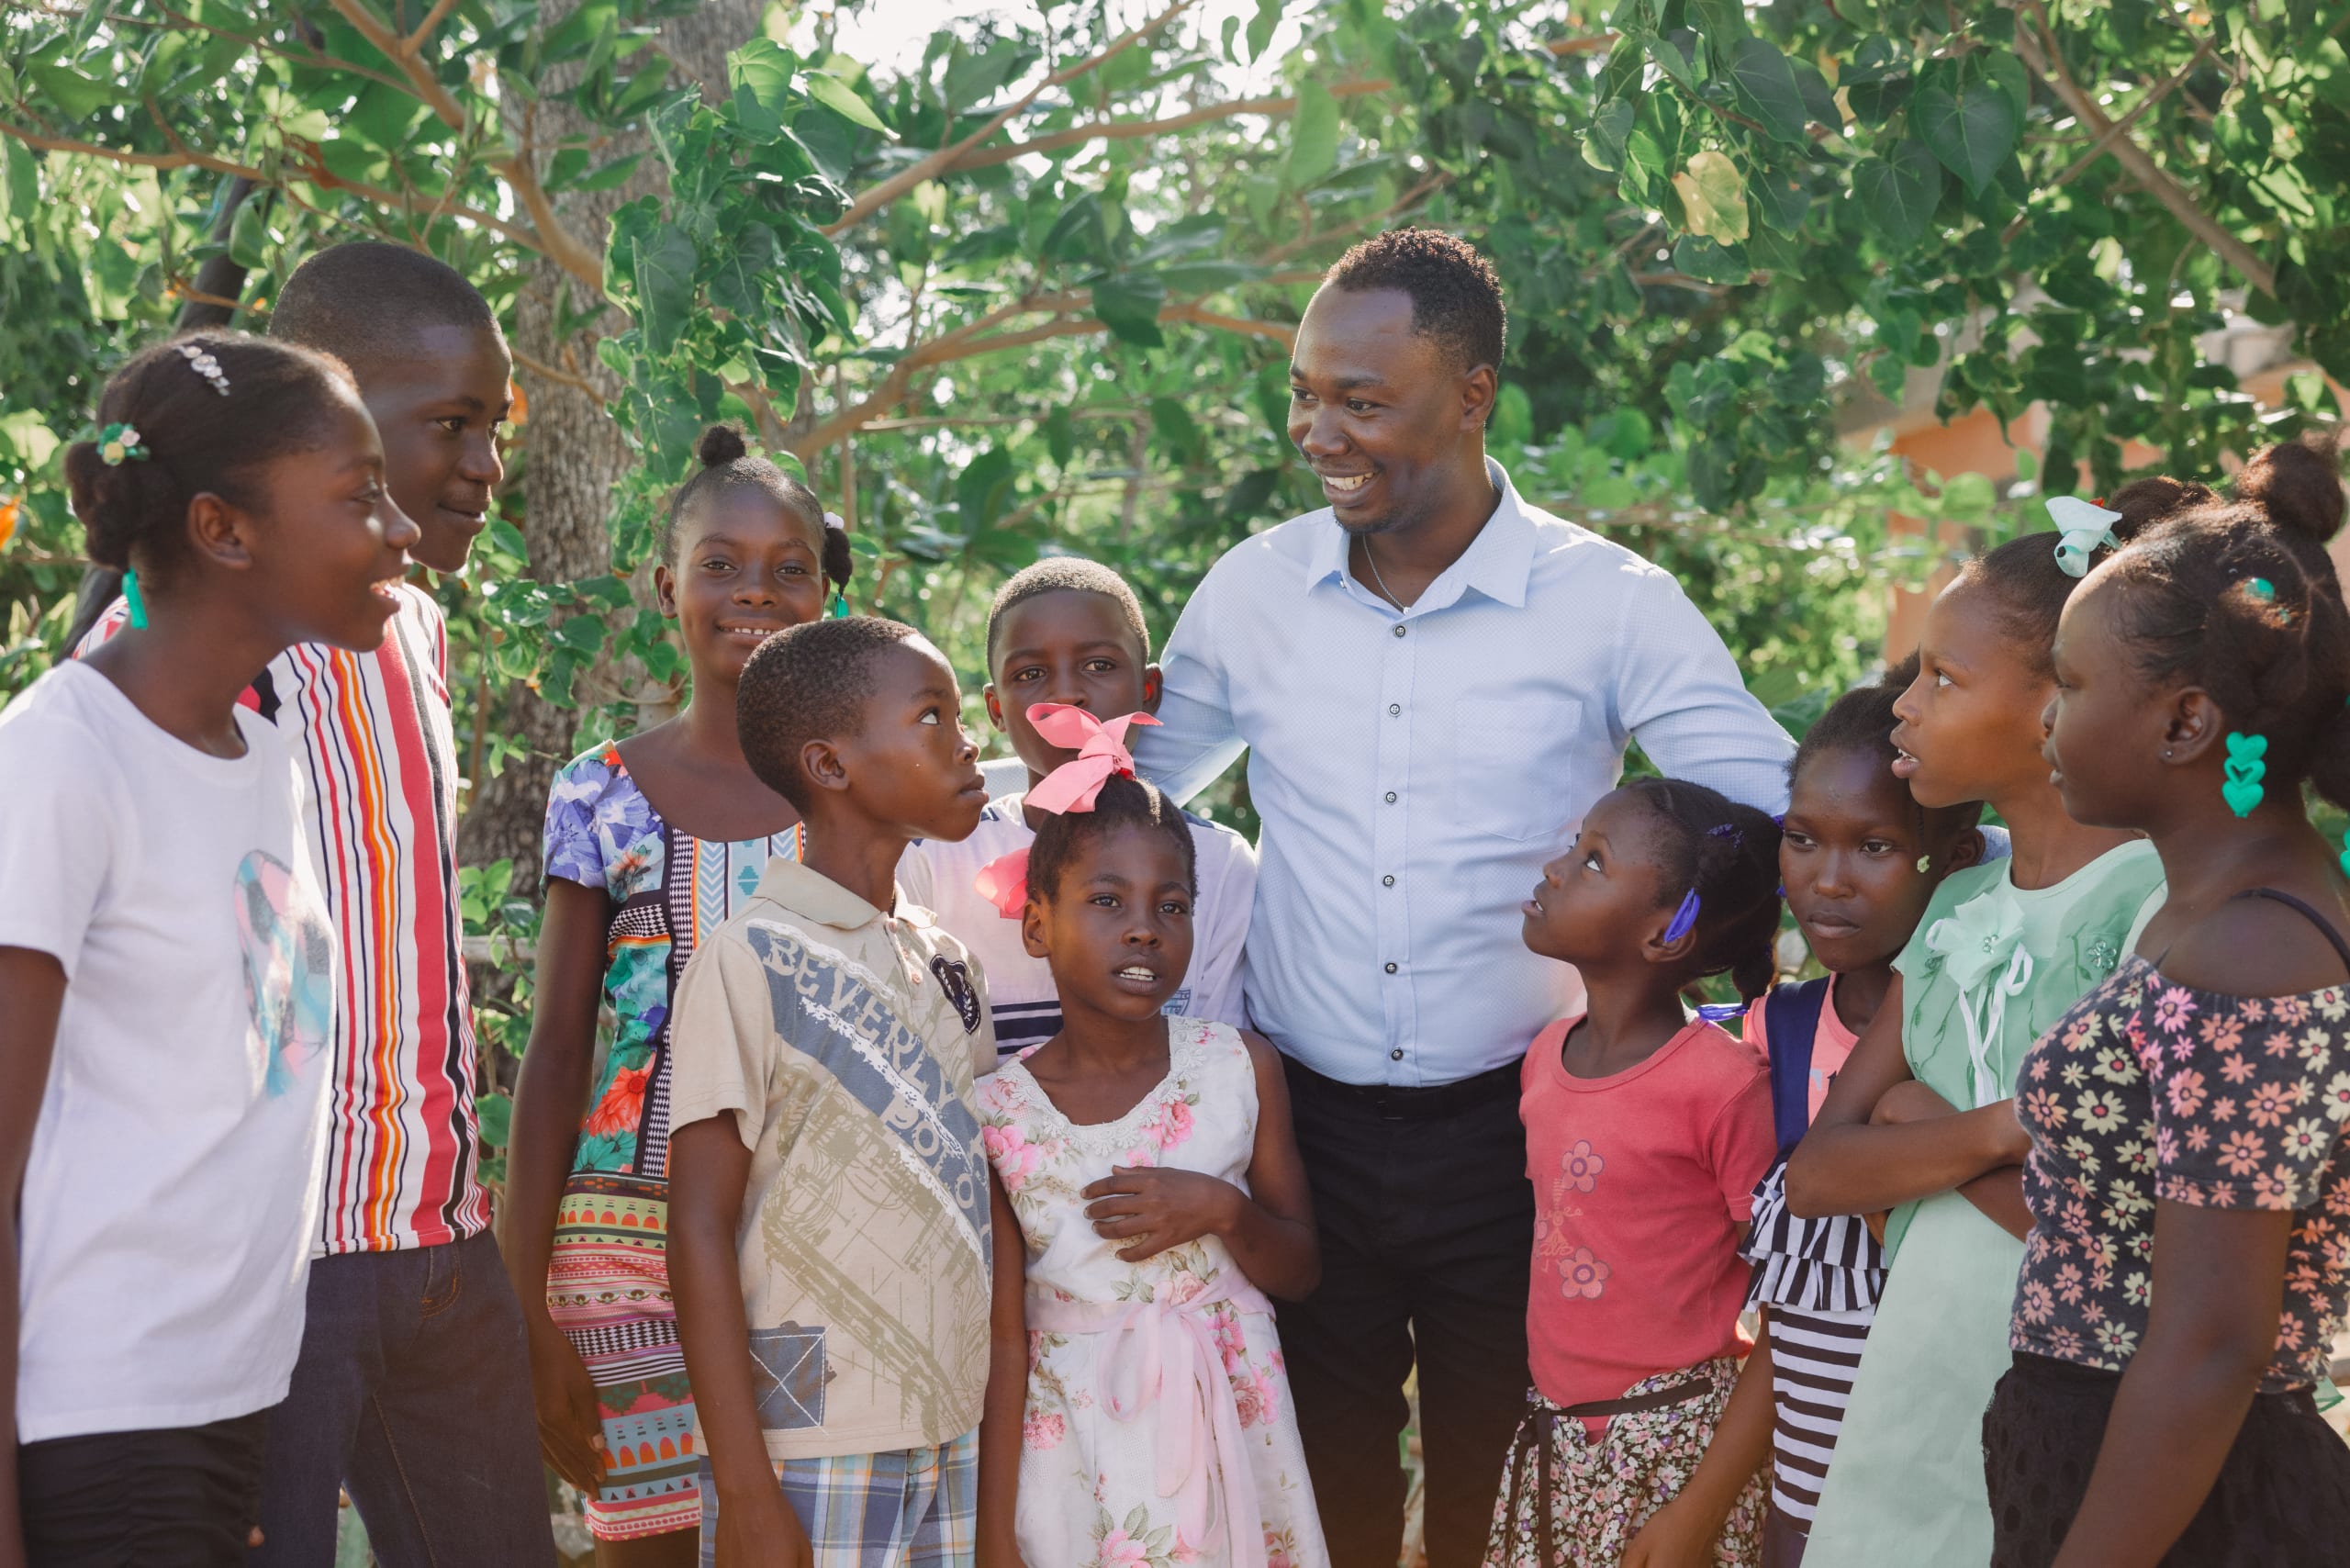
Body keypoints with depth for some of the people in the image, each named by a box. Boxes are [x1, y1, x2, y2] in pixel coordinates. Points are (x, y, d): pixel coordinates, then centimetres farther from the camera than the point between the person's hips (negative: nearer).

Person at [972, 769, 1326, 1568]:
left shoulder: (1241, 1067, -4)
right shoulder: (999, 1114, -8)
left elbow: (1298, 1271, 5)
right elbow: (1003, 1343, -6)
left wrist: (1224, 1210, -16)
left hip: (1230, 1430, 2)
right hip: (1077, 1458, -1)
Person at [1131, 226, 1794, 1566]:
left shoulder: (1608, 606, -7)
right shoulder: (1253, 593, 2)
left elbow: (1787, 824, -4)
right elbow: (1128, 802, 16)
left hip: (1511, 1136, -2)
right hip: (1309, 1127, 2)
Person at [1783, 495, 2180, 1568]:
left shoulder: (2160, 900, -14)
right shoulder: (1958, 907, 9)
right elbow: (1815, 1175, 2)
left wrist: (1918, 1129, -8)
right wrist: (2000, 1131, -16)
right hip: (1908, 1392, 7)